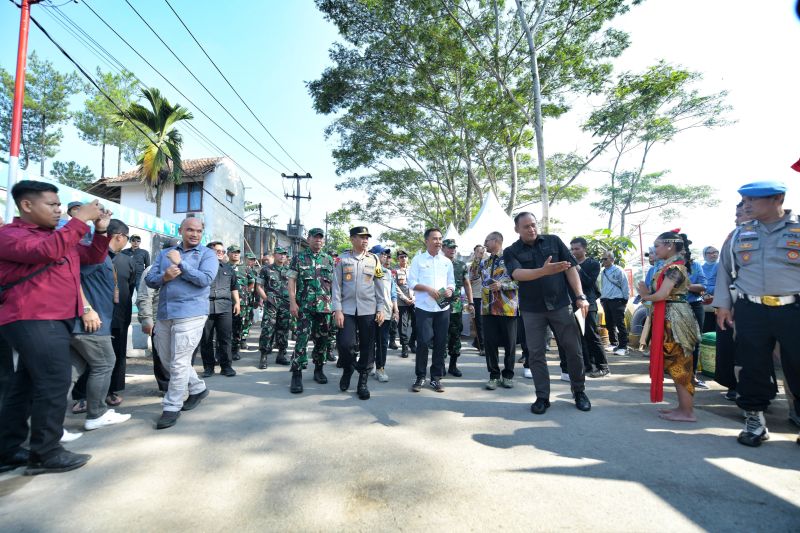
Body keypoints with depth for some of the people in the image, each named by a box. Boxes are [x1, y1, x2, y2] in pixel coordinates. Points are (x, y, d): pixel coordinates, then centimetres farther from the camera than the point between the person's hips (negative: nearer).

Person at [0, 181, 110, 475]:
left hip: (57, 319, 9)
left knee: (27, 384, 14)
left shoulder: (60, 236, 19)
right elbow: (46, 251, -26)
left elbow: (93, 257, 23)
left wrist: (100, 230, 6)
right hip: (34, 320, -9)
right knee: (54, 382, -9)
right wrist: (80, 219, -22)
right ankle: (46, 454, 1)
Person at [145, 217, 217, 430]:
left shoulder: (207, 254, 0)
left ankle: (172, 407, 9)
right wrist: (164, 277, -12)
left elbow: (206, 279, -15)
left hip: (190, 314, -6)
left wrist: (180, 263, -13)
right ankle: (198, 388, 32)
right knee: (166, 360, 15)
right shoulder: (165, 253, 16)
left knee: (179, 362, -5)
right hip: (164, 314, 7)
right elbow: (149, 279, 9)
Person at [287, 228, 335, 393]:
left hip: (325, 307, 3)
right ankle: (296, 375, -2)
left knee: (322, 340, 10)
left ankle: (319, 370, 25)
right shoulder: (299, 257, 3)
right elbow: (291, 280, -1)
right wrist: (293, 302, -10)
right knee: (302, 339, -9)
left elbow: (333, 284, 13)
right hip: (304, 306, -3)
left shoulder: (329, 259, 11)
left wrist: (334, 304, 7)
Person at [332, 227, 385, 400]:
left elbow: (380, 286, 8)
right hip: (347, 309, -1)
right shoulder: (342, 259, 2)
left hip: (368, 310, 1)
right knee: (345, 343, -8)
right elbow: (337, 285, 0)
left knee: (367, 346, 3)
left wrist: (380, 309, 2)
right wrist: (337, 310, -7)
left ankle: (363, 382, 17)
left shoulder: (374, 259, 6)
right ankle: (347, 370, 23)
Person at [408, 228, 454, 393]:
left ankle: (436, 377, 17)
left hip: (443, 307, 4)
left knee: (440, 343, 5)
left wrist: (450, 290, -6)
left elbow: (452, 282, 16)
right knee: (423, 342, -5)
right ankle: (420, 377, 10)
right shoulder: (418, 259, 2)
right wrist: (429, 289, -16)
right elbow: (412, 282, -3)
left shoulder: (447, 262, 13)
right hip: (424, 307, -3)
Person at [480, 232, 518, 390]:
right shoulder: (485, 262, 16)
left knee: (509, 344, 5)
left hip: (507, 309, -5)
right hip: (488, 308, 5)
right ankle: (494, 375, 18)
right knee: (489, 343, 5)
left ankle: (508, 375, 21)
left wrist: (502, 285, -18)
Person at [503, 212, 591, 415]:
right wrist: (544, 271, -35)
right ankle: (542, 397, 17)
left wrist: (580, 296, -5)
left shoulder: (554, 241, 5)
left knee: (574, 349, 7)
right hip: (532, 310, -1)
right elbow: (518, 274, -18)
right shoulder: (511, 252, 0)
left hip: (561, 304, 1)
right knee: (536, 354, 4)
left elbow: (570, 268, 3)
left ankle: (579, 391, 27)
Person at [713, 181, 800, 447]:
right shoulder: (739, 235, 9)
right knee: (753, 367, 6)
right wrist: (723, 304, 7)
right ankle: (754, 419, 18)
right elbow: (724, 269, 13)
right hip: (750, 311, 2)